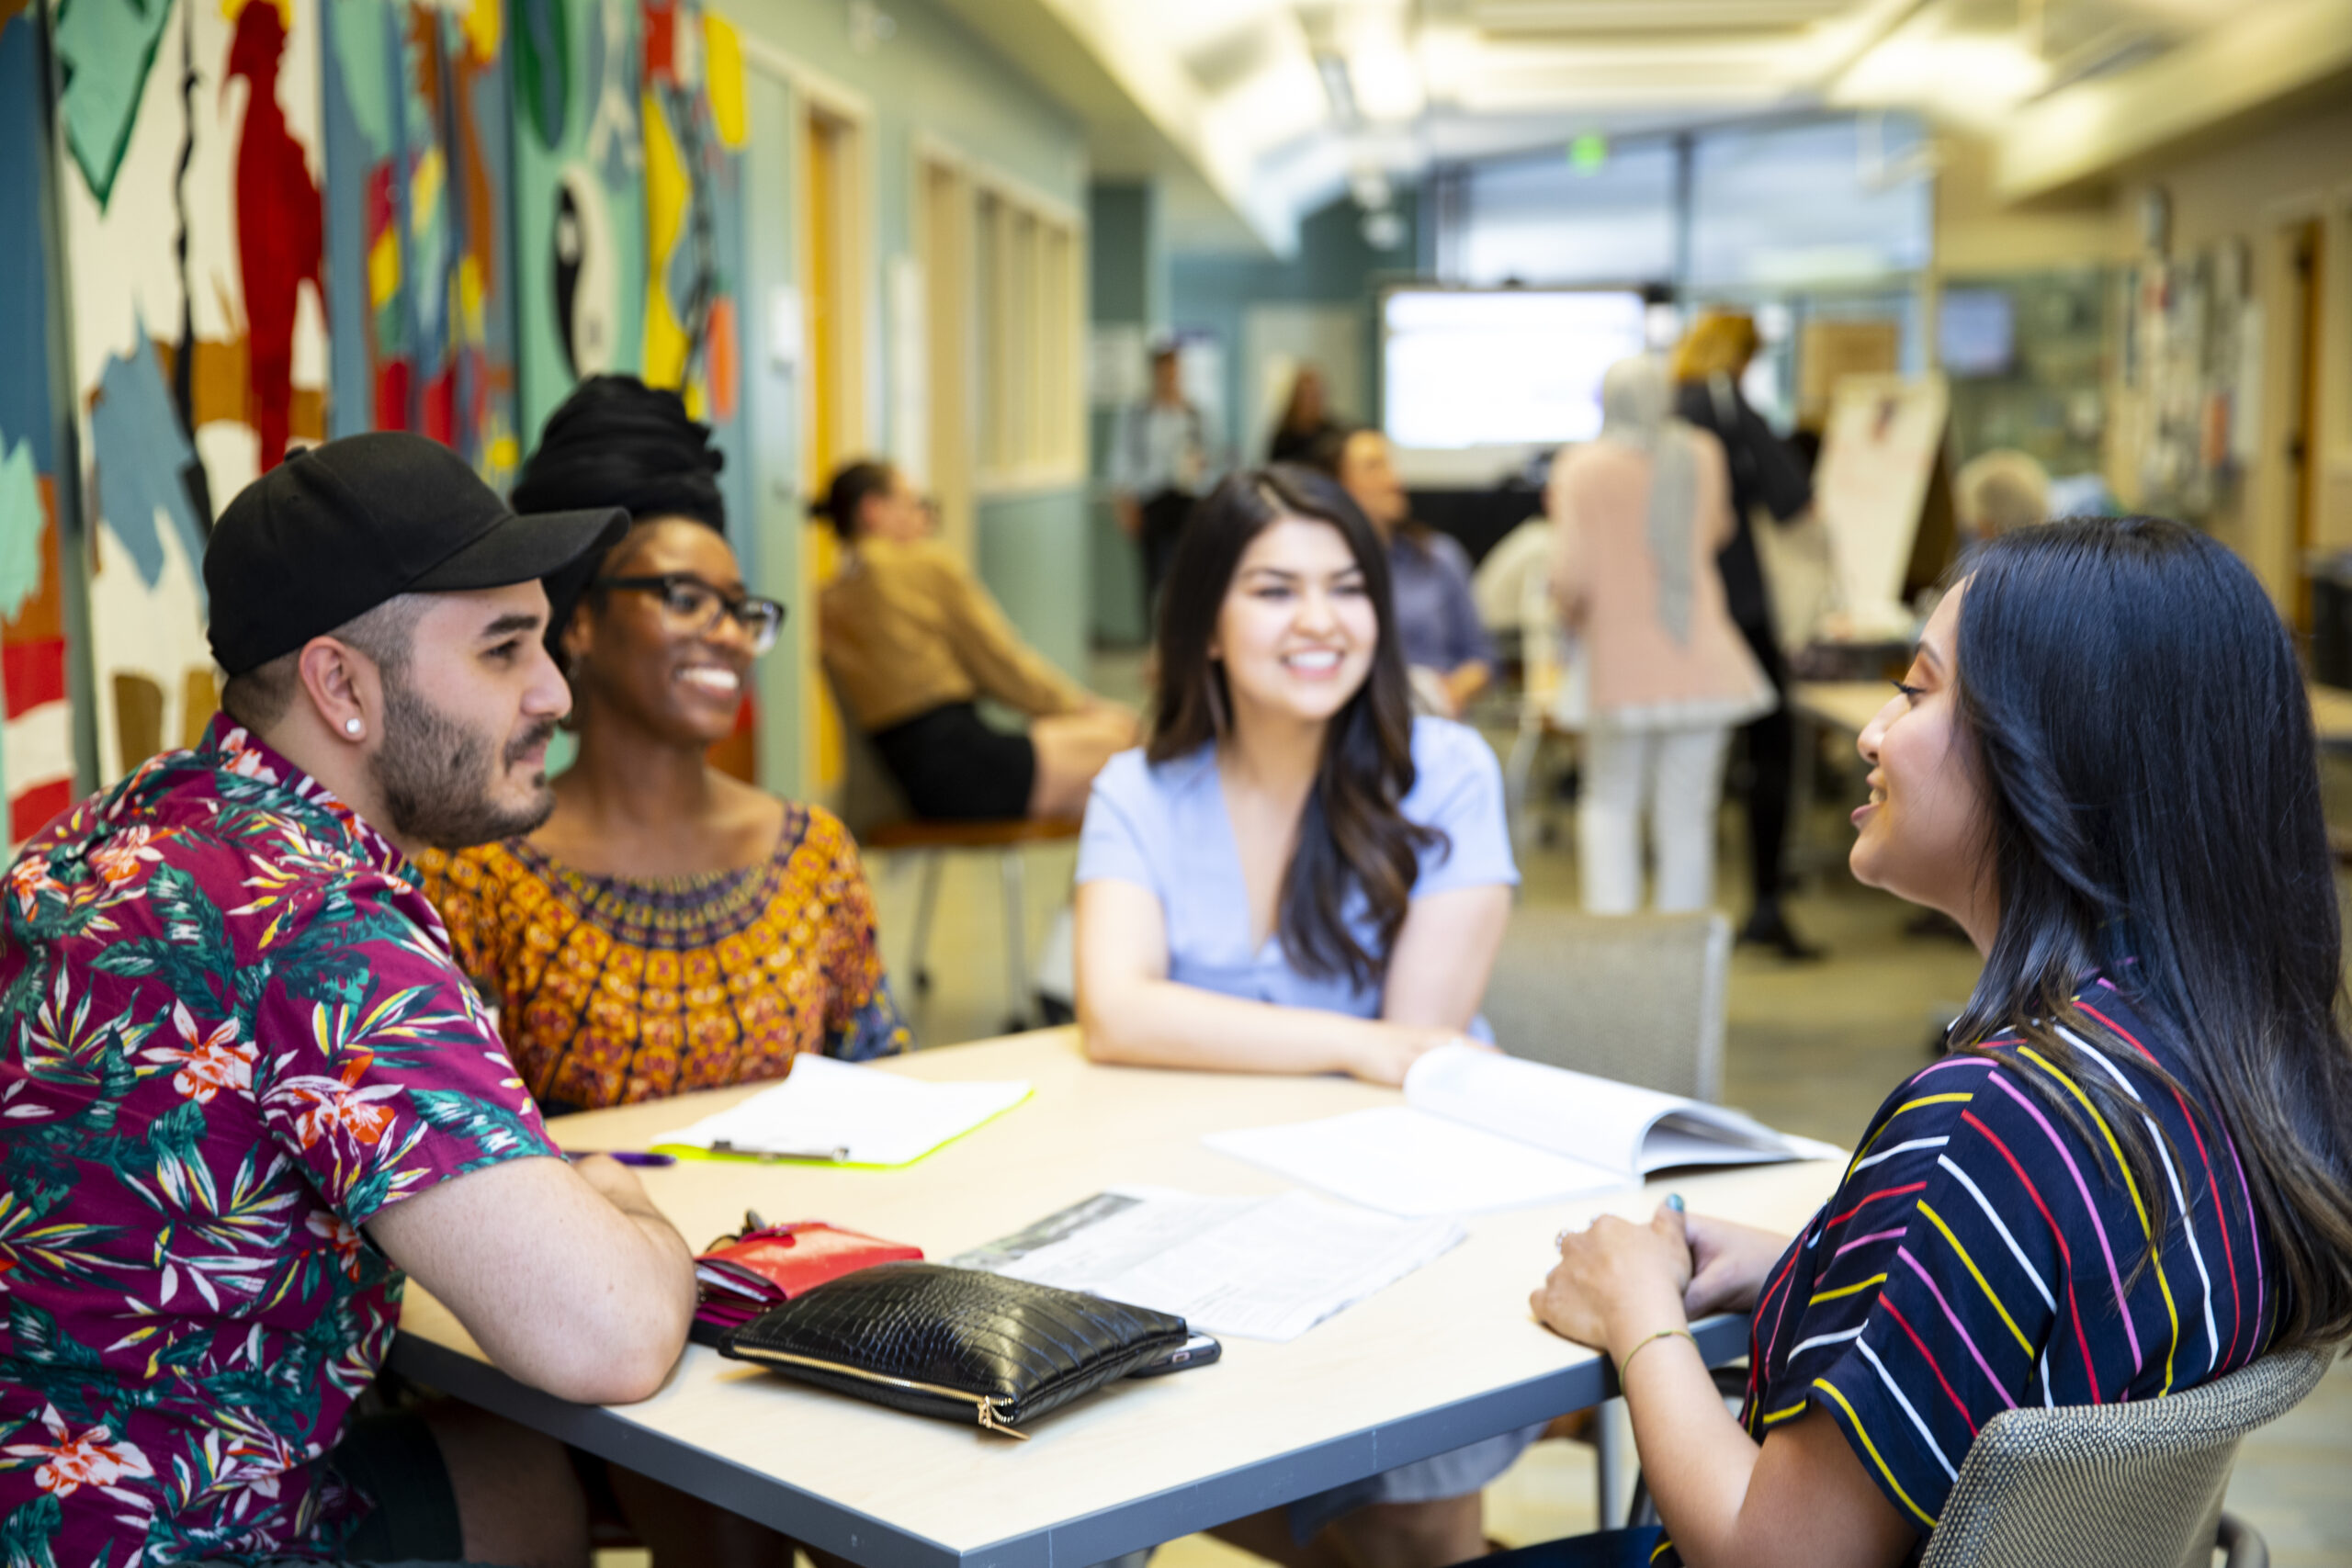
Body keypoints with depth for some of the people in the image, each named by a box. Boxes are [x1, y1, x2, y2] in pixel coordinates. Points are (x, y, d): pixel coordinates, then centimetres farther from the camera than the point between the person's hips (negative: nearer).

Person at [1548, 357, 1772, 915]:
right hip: (1701, 662, 2)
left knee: (1609, 805, 11)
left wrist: (1570, 611, 9)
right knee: (1688, 814, 4)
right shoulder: (1702, 456, 5)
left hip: (1624, 665, -2)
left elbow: (1572, 575, -11)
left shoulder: (1582, 469, -7)